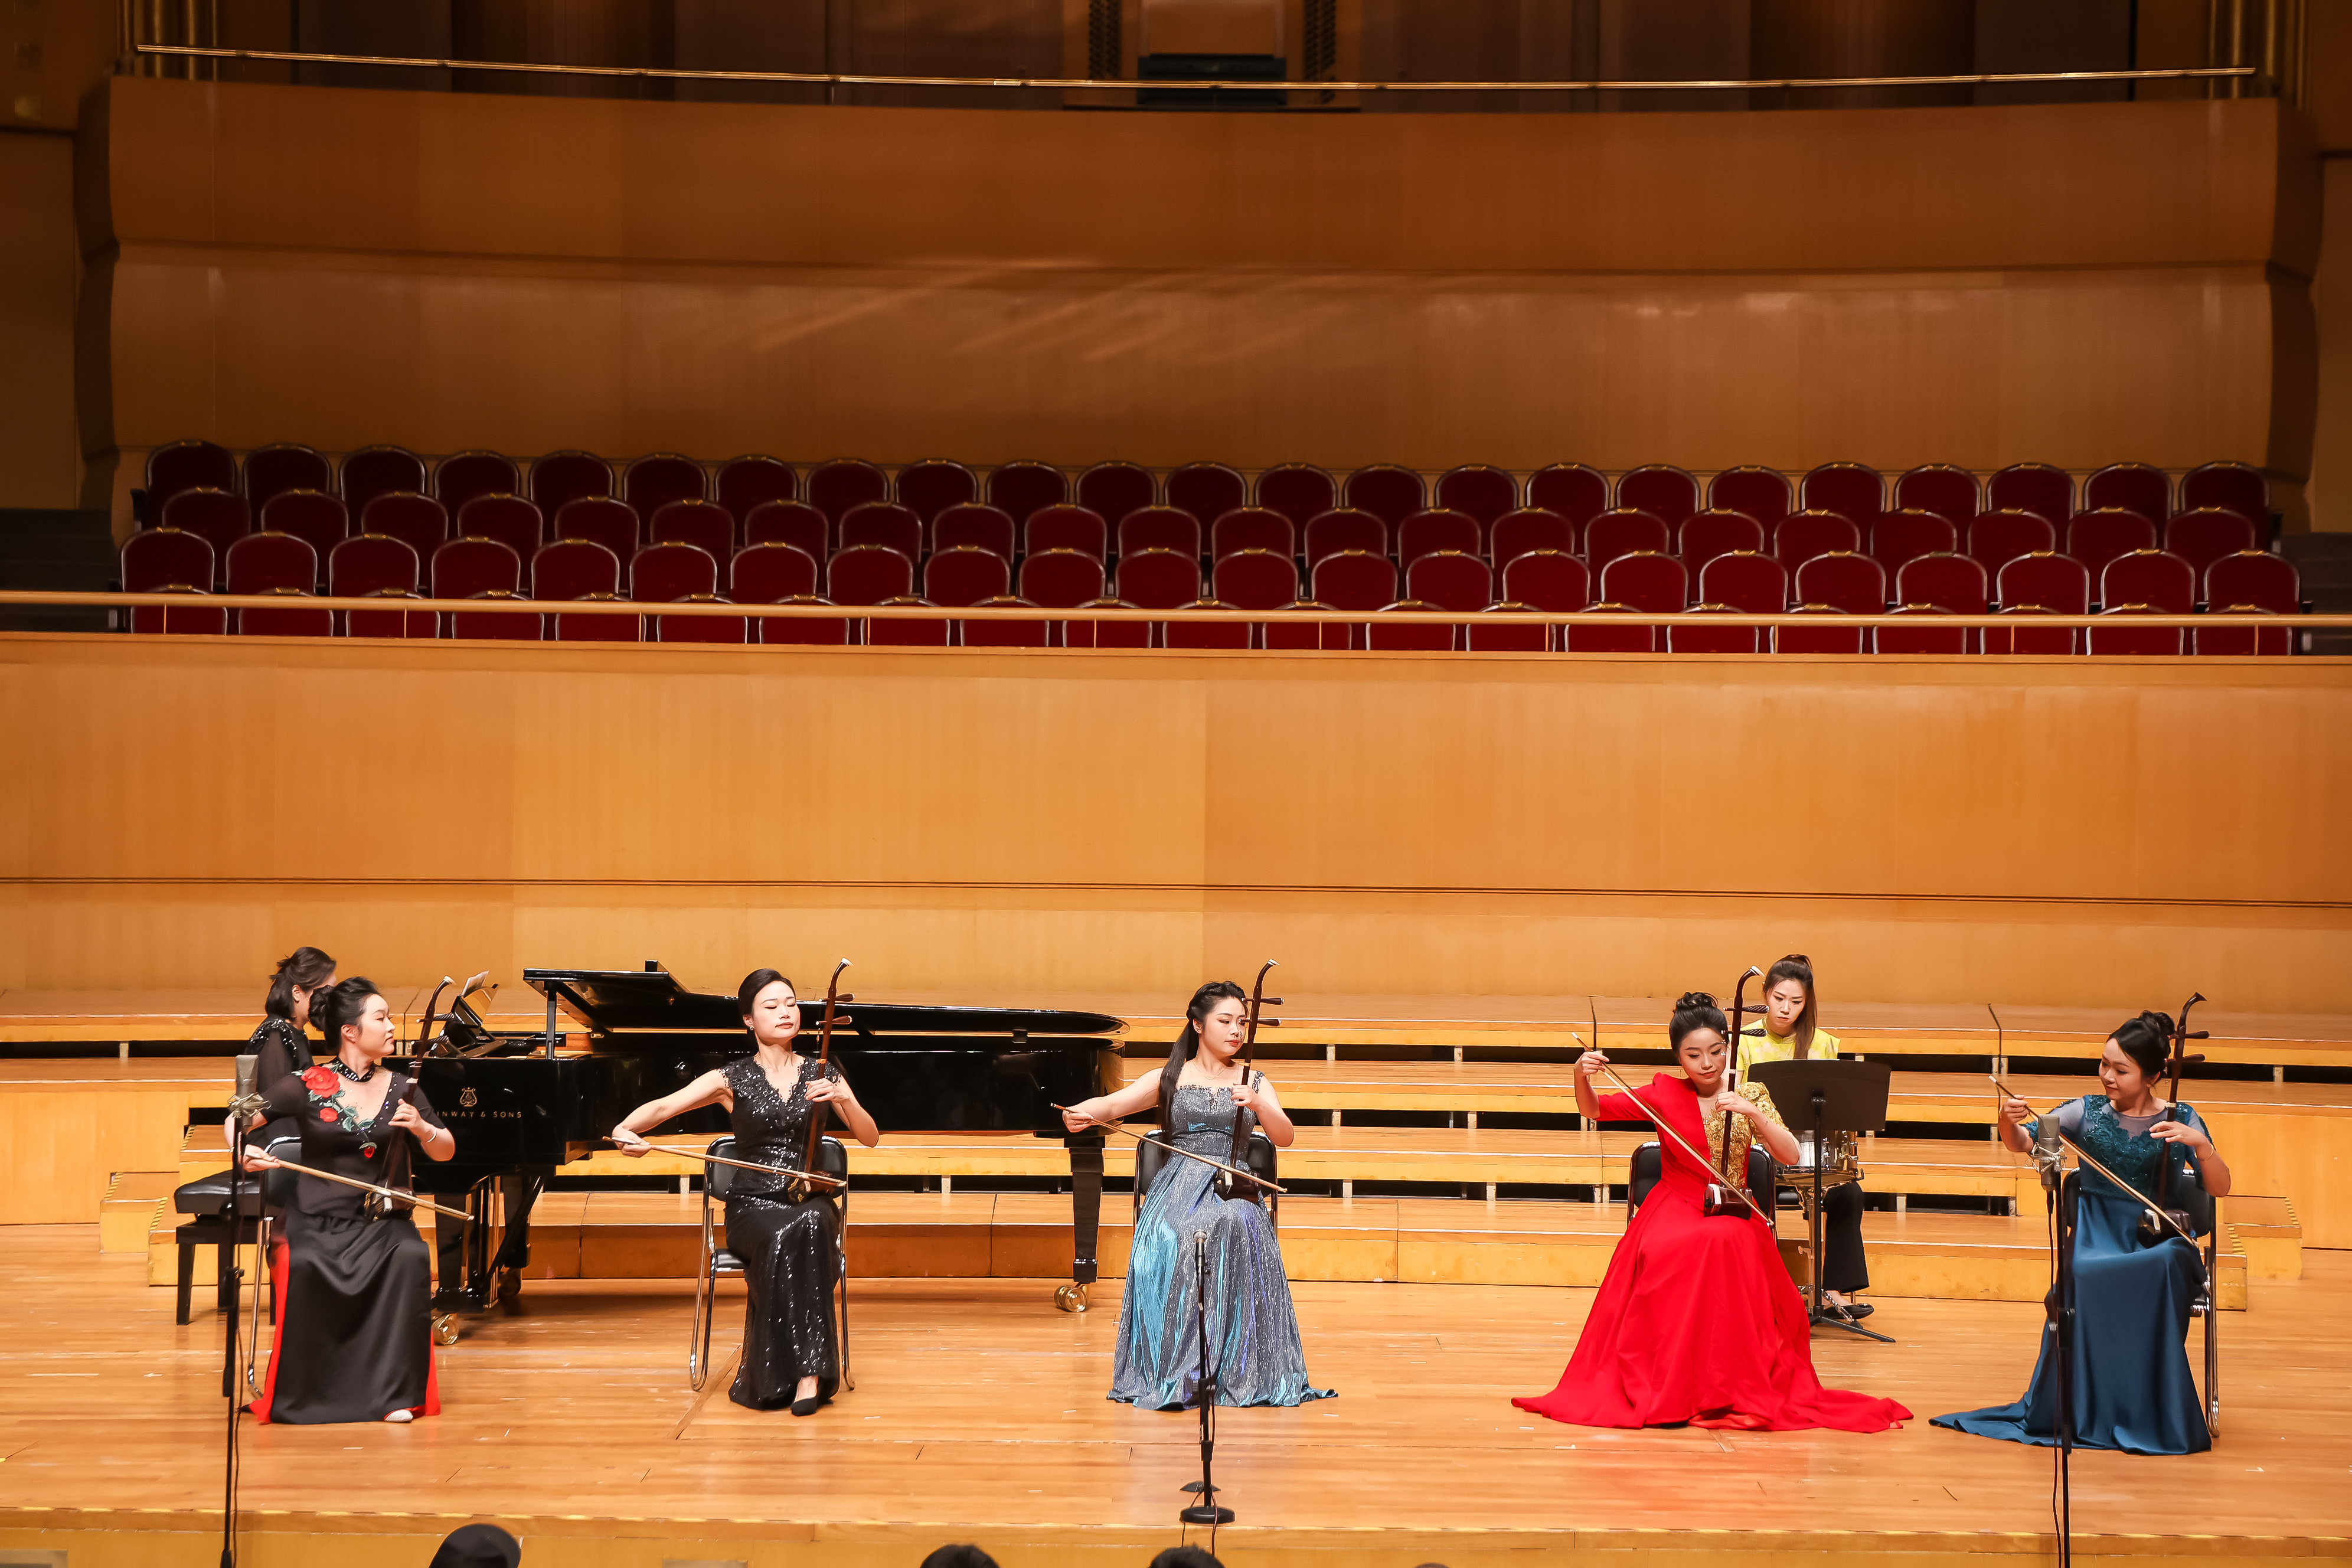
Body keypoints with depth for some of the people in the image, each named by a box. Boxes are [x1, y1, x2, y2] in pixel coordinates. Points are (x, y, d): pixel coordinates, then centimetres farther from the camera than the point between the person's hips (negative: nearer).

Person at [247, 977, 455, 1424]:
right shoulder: (306, 1087, 1)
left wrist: (421, 1128, -12)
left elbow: (445, 1152, 9)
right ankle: (300, 1393, -15)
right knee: (304, 1266, -35)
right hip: (319, 1221, -2)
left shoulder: (401, 1089, 8)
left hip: (384, 1221, 2)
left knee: (411, 1259, -32)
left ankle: (393, 1392, -23)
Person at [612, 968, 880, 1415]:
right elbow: (663, 1106, -6)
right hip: (752, 1206, -1)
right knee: (781, 1238, -38)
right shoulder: (732, 1079, 6)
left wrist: (844, 1100, -12)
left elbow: (871, 1138, 7)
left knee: (810, 1228, -38)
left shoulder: (822, 1075, 12)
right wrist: (626, 1129, -27)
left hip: (809, 1199, 1)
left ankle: (807, 1372, -37)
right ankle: (808, 1371, -30)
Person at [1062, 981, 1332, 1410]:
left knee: (1238, 1229, -36)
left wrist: (1257, 1105, -18)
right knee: (1166, 1244, -36)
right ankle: (1174, 1371, -31)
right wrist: (1083, 1114, -25)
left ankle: (1236, 1370, -30)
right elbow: (1114, 1104, -1)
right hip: (1178, 1189, 0)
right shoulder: (1170, 1080, 14)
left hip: (1233, 1189, 0)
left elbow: (1285, 1137, 3)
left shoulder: (1254, 1083, 18)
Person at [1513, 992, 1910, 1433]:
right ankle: (1665, 1384, -22)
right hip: (1674, 1210, 0)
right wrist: (1581, 1075, -18)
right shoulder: (1665, 1094, 5)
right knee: (1660, 1253, -34)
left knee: (1725, 1243, -36)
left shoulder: (1750, 1095, 5)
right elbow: (1594, 1111, 3)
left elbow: (1789, 1155, -5)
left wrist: (1752, 1113, -20)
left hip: (1731, 1215, 0)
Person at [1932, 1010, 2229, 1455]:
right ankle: (2083, 1413, -21)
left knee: (2161, 1269, -37)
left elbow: (2220, 1191, -2)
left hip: (2158, 1240, -1)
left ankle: (2154, 1417, -27)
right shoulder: (2087, 1112, 8)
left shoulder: (2179, 1119, 5)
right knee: (2082, 1279, -35)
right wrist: (2008, 1121, -22)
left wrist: (2200, 1144, -20)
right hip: (2097, 1236, 1)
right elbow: (2022, 1143, 0)